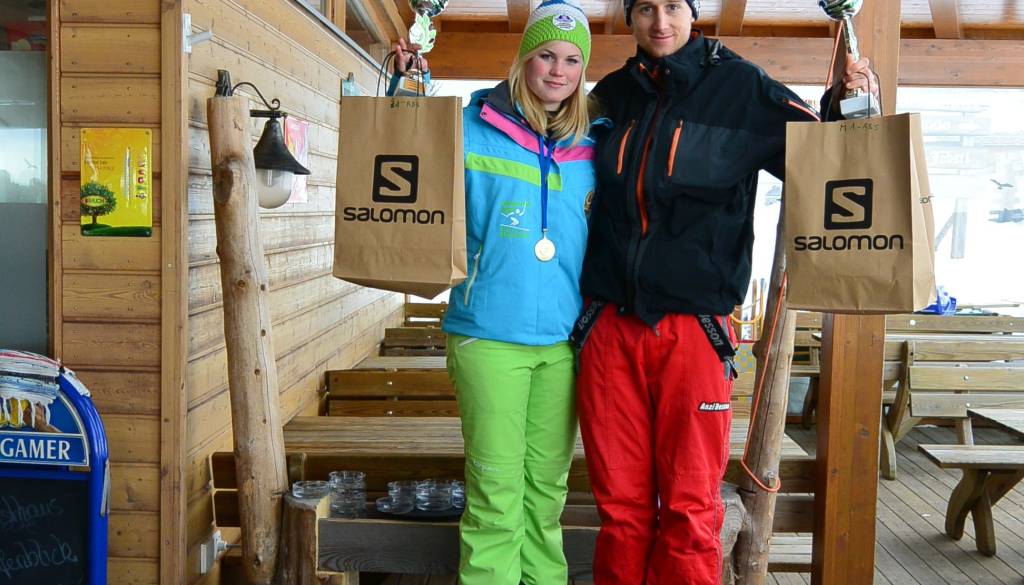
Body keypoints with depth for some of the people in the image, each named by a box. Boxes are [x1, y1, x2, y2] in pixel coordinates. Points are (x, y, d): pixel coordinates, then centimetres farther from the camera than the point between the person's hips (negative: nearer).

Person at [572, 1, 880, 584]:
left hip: (695, 329, -2)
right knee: (621, 506, 9)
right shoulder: (613, 93, 11)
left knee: (691, 511, 2)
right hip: (610, 327, 3)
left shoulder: (740, 86, 2)